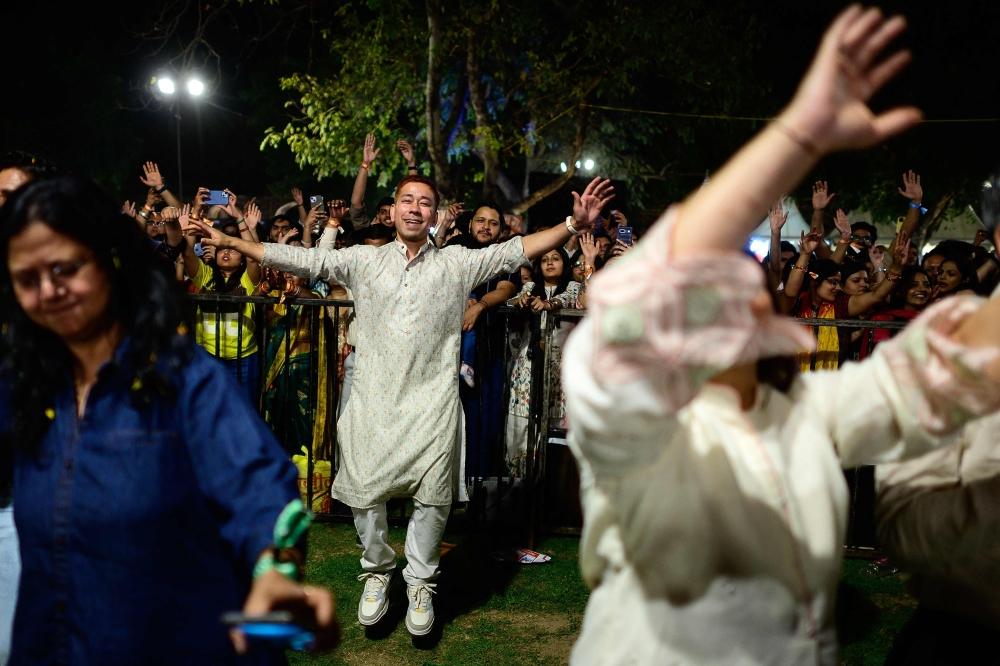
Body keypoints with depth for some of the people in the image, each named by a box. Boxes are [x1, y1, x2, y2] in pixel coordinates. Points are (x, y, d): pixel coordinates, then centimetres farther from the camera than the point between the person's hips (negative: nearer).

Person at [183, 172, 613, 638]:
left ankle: (419, 582, 22)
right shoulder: (363, 260, 9)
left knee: (432, 497, 0)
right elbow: (301, 259, 7)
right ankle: (378, 570, 28)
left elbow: (517, 250, 2)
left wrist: (574, 225, -7)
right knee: (365, 493, 2)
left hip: (432, 402, -1)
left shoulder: (457, 263, 7)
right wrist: (228, 241, 3)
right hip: (373, 399, 1)